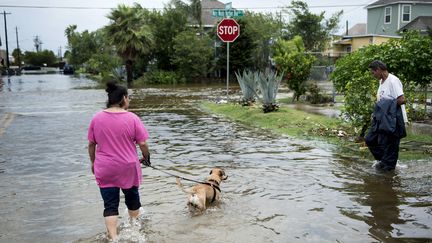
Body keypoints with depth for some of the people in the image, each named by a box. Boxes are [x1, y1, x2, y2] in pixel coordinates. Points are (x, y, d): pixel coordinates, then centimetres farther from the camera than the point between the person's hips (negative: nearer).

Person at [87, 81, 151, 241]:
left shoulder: (97, 118, -3)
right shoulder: (132, 118, -11)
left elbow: (91, 144, 3)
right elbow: (142, 144, -9)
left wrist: (93, 162, 17)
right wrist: (146, 157, 9)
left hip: (105, 169, 1)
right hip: (128, 167, -1)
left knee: (110, 205, 6)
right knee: (132, 197, 22)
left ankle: (113, 238, 0)